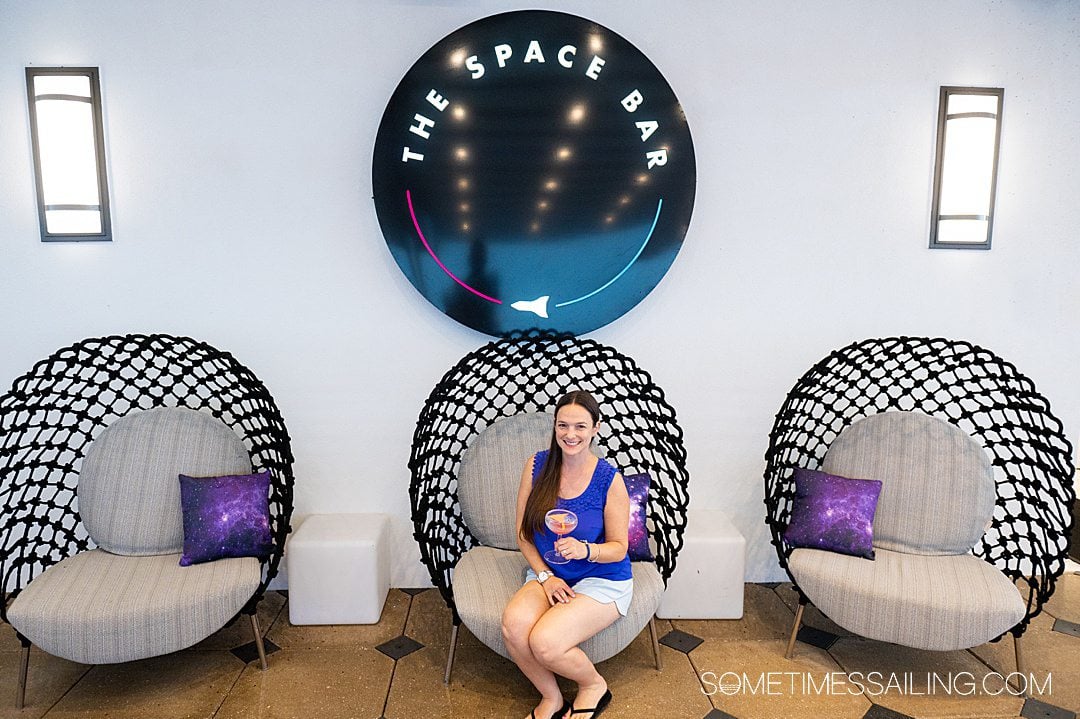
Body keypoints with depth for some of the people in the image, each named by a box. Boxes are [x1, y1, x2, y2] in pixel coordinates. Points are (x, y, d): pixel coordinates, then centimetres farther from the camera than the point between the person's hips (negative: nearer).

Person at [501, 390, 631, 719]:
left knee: (545, 642, -27)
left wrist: (585, 550, -27)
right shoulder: (537, 465, -5)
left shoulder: (609, 479, -14)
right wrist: (545, 575, -11)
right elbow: (524, 533, 2)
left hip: (602, 579, -3)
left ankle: (594, 685, 8)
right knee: (513, 624, -28)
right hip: (548, 573, 4)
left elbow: (618, 547, -6)